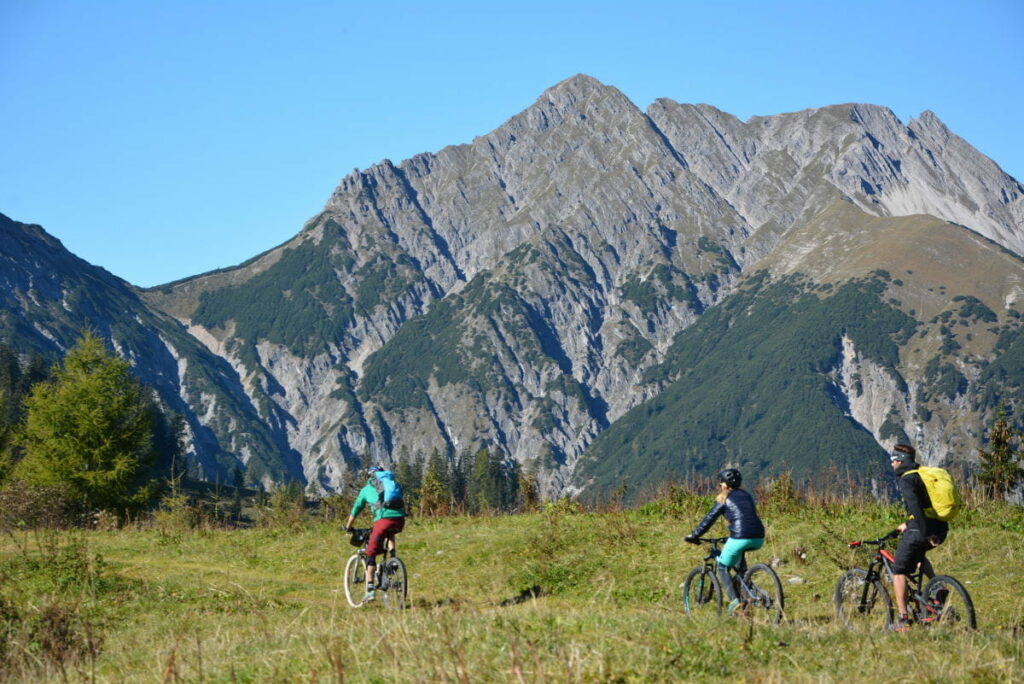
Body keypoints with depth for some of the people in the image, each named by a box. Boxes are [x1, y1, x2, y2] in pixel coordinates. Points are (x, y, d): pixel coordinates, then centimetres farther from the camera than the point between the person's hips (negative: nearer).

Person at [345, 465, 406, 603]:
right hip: (400, 520, 4)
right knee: (390, 533, 39)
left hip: (383, 519, -4)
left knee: (371, 554, 6)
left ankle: (370, 590, -3)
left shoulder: (366, 489, 22)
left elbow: (355, 510, 31)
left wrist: (348, 527, 47)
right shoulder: (395, 484, 29)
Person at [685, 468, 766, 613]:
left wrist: (694, 536, 16)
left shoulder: (724, 499, 7)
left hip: (740, 538, -6)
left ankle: (734, 600, -9)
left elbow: (709, 519, 7)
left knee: (722, 568, 11)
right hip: (758, 539, 6)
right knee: (739, 552, 37)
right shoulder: (747, 495, 23)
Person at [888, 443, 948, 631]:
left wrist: (925, 534, -26)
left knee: (898, 571, 2)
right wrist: (908, 523, 37)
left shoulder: (906, 479, -9)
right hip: (941, 530, 8)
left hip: (921, 531, -8)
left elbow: (915, 506, -23)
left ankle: (902, 620, -6)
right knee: (918, 553, 37)